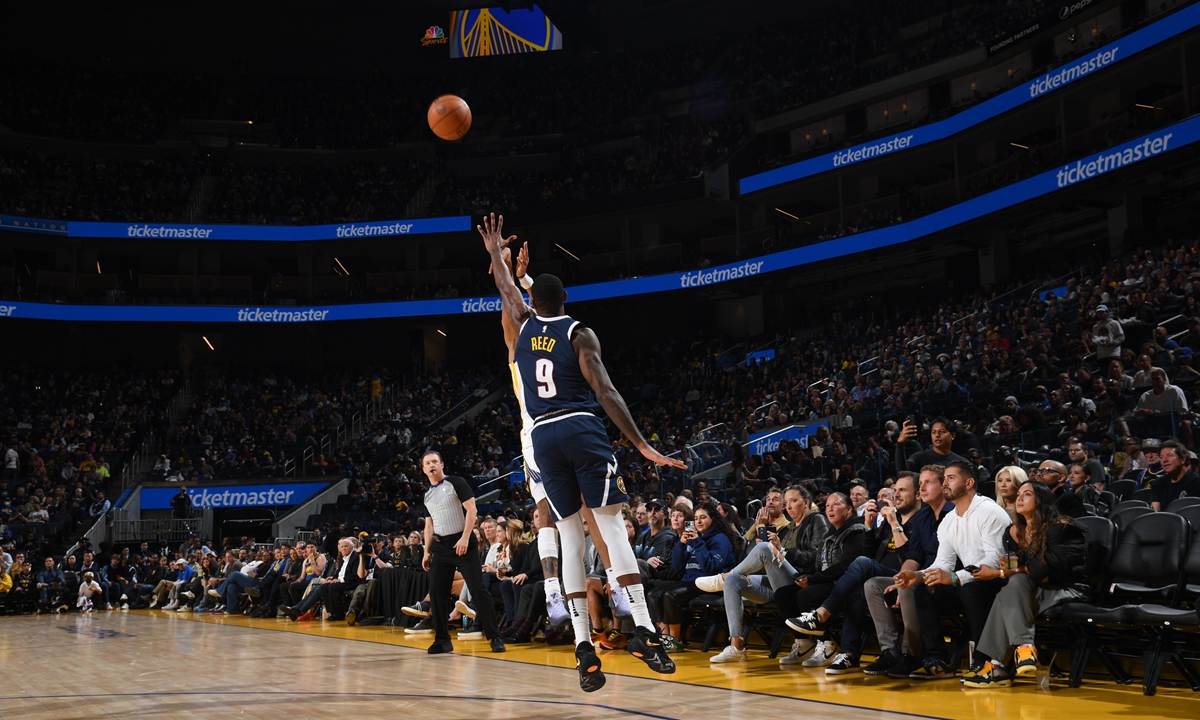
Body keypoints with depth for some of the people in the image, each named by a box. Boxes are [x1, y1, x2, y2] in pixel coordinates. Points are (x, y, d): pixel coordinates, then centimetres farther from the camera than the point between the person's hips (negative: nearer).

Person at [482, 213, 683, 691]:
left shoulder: (524, 325, 13)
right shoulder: (579, 334, 1)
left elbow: (506, 292, 35)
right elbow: (605, 392, -9)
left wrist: (496, 253, 52)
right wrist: (642, 445, -12)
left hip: (542, 437, 4)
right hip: (582, 430, -3)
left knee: (570, 538, 6)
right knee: (612, 527, -5)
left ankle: (583, 643, -1)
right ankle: (643, 628, -16)